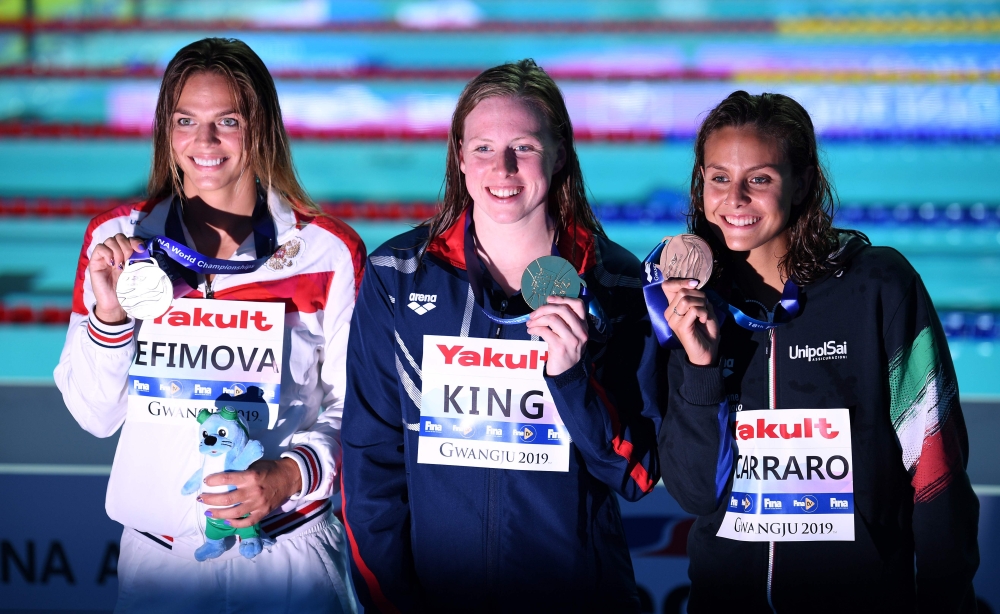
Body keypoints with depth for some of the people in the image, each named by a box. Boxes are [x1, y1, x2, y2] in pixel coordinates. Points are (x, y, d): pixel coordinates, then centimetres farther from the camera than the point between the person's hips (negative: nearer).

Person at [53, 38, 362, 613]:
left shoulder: (330, 252, -6)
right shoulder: (117, 240, -1)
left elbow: (355, 406, 0)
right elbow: (96, 416, 0)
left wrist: (290, 475, -17)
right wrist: (110, 314, -15)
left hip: (290, 546, -1)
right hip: (159, 552, 2)